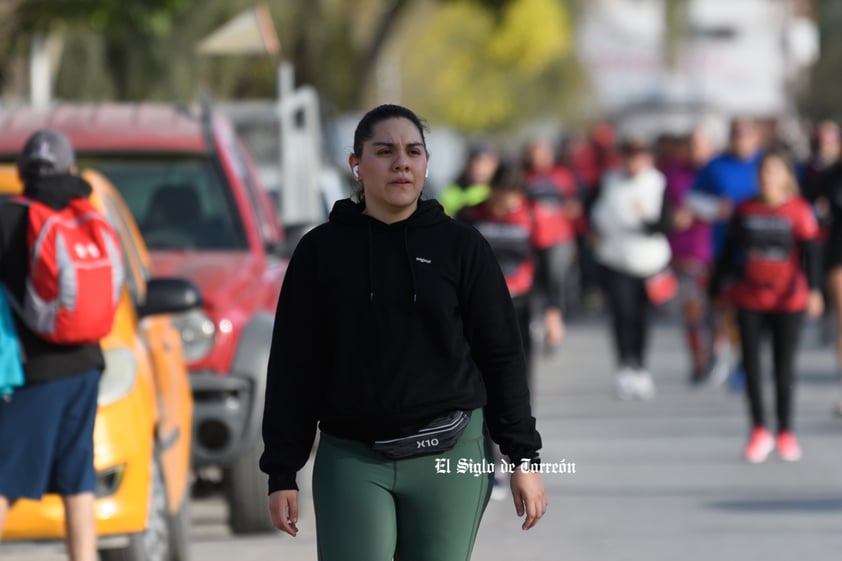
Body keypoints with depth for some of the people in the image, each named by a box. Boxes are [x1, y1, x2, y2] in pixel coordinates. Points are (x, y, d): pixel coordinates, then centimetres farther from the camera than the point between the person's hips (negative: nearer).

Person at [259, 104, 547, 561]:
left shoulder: (461, 246, 4)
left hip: (450, 457, 0)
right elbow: (293, 369, 5)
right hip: (352, 459, 0)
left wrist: (524, 458, 1)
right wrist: (281, 473, 1)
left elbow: (502, 356, 5)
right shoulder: (321, 250, 5)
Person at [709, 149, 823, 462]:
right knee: (751, 364, -1)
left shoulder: (799, 211, -5)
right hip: (749, 300, 2)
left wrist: (813, 290, -22)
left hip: (788, 301, -2)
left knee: (784, 367, 4)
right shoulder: (745, 211, 3)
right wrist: (717, 290, 13)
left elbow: (810, 252, -10)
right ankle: (759, 431, 9)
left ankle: (785, 433, 15)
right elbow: (729, 252, 11)